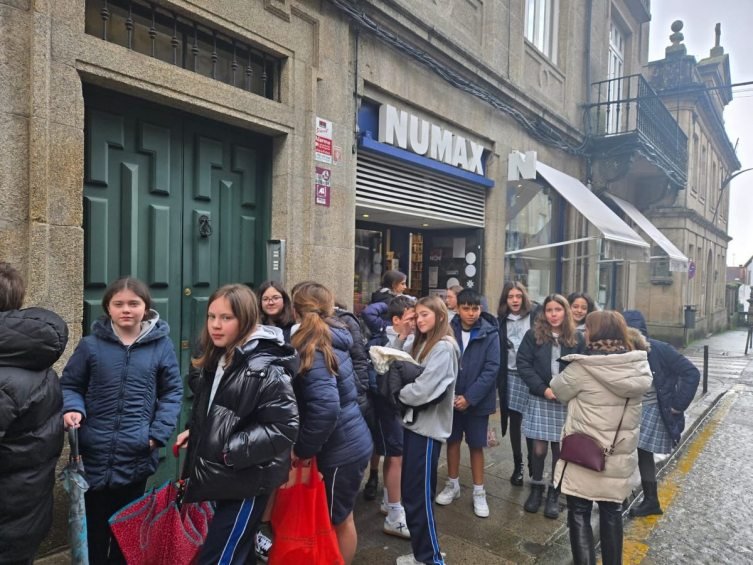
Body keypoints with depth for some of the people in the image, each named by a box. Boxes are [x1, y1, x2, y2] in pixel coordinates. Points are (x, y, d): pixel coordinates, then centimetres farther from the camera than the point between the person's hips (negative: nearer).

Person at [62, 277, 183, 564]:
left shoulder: (161, 345, -4)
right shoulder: (91, 345, -4)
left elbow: (172, 392, 1)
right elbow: (69, 385, 6)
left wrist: (158, 434, -9)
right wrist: (72, 408, -15)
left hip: (136, 455, 0)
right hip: (94, 453, 0)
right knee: (93, 525, 13)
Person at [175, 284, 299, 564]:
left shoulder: (266, 368, -21)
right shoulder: (217, 360, 7)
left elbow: (284, 428, -25)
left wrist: (233, 451, -25)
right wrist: (194, 432, 8)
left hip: (246, 483, -9)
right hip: (224, 479, 9)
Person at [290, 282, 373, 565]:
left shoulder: (312, 350, -22)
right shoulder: (333, 341, 5)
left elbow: (325, 408, -32)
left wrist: (302, 449, -21)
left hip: (341, 450, -8)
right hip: (350, 442, 8)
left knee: (339, 520, 12)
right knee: (340, 518, 22)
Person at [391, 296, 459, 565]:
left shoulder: (444, 347, -15)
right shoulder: (419, 344, 12)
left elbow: (423, 389, -22)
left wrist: (400, 393, -4)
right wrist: (402, 336, -1)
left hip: (428, 427, -8)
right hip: (414, 422, 9)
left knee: (419, 495, 0)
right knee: (411, 491, 16)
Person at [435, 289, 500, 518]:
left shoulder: (490, 334, -10)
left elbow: (492, 368, -14)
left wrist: (470, 397, -18)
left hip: (477, 400, -2)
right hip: (451, 398, 2)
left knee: (476, 445, 9)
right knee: (452, 440, 15)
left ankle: (479, 493, 25)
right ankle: (453, 485, 33)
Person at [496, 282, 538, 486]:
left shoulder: (536, 316, -3)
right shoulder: (500, 321, 5)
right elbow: (497, 352, 6)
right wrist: (499, 378, 1)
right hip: (511, 375, 2)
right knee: (514, 421, 8)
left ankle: (533, 465, 21)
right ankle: (517, 466, 21)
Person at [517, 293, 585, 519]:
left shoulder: (576, 338, 2)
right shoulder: (533, 335, -2)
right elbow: (523, 364, -6)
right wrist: (543, 389, -13)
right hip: (540, 399, -1)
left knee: (560, 449, 6)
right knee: (539, 449, 3)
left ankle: (554, 494, 23)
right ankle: (536, 488, 25)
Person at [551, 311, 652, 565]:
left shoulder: (581, 368, -20)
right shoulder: (640, 368, -5)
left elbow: (558, 391, -3)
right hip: (619, 456, 5)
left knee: (579, 514, 11)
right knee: (612, 513, 21)